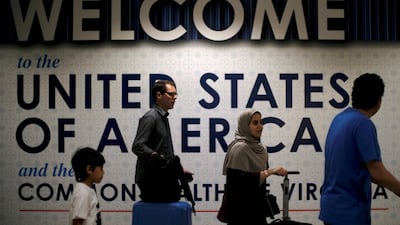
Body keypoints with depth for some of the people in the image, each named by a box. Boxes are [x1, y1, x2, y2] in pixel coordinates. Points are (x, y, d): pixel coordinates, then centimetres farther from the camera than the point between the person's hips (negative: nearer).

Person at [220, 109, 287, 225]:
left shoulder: (258, 148, 10)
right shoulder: (240, 148, -15)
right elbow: (242, 181, -24)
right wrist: (270, 171, -25)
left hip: (257, 207, 8)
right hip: (241, 209, -8)